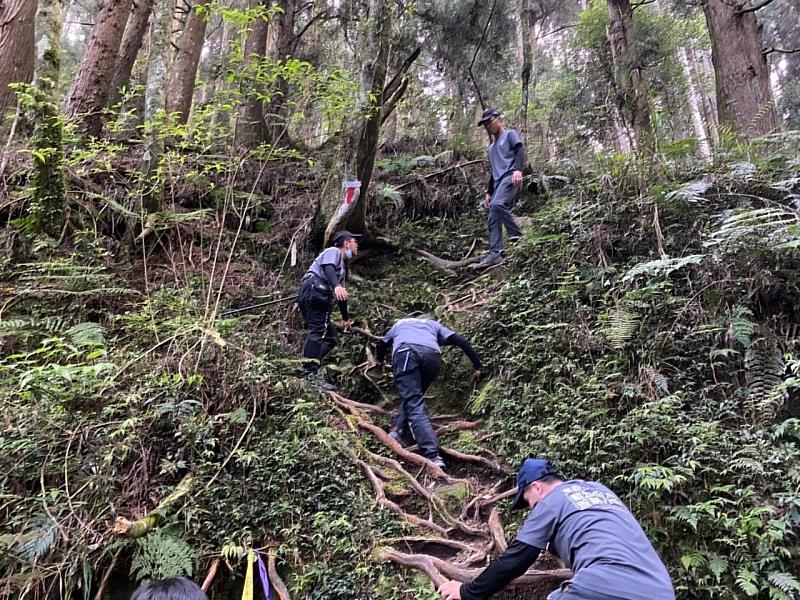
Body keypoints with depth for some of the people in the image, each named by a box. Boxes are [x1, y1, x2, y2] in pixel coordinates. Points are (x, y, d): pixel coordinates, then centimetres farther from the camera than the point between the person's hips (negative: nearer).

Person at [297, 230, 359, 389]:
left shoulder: (342, 264, 33)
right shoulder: (333, 251, 6)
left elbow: (342, 294, 39)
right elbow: (328, 268, -18)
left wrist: (346, 318, 45)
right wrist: (336, 286, -38)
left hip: (318, 297, 10)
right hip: (313, 290, -10)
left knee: (330, 336, 6)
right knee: (317, 332, -21)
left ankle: (307, 370, -2)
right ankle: (310, 374, -29)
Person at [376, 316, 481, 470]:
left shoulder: (401, 323, 43)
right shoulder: (435, 325, 40)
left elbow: (382, 344, 55)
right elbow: (462, 342, 27)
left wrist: (380, 360, 75)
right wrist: (477, 367, 27)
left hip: (405, 352, -1)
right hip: (432, 355, 1)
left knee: (415, 407, -10)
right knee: (414, 397, 25)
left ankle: (433, 457, -24)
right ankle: (399, 430, 4)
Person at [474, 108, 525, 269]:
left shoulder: (510, 134, 10)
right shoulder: (491, 148, 33)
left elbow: (520, 150, -8)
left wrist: (518, 169, -26)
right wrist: (488, 192, 23)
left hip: (510, 177, -8)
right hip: (498, 182, 8)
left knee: (497, 204, -33)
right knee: (493, 219, -4)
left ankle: (517, 236, -23)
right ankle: (495, 254, -8)